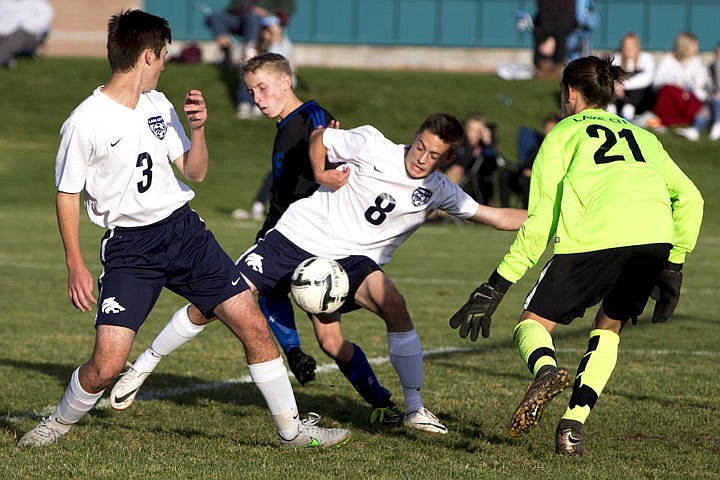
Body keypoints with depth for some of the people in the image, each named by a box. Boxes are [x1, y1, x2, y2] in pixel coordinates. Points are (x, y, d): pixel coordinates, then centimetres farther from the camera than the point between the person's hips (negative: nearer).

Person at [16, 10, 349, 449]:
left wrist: (198, 128, -6)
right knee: (106, 366, -15)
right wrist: (76, 266, -9)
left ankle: (292, 429, 11)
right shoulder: (84, 124, -10)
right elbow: (67, 194, -3)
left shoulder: (159, 106, 8)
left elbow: (195, 172, 13)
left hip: (183, 229, 5)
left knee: (254, 326, -2)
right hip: (129, 248, -5)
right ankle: (60, 424, 14)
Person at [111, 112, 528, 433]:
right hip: (298, 237, -1)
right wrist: (321, 173, -9)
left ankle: (414, 410, -12)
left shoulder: (439, 191, 0)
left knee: (393, 303, -28)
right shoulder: (372, 145, -6)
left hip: (349, 259, 1)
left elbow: (496, 217, 2)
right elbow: (319, 137, 7)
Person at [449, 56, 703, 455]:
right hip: (655, 236, 4)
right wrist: (673, 267, 28)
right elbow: (689, 197, 23)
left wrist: (496, 286, 11)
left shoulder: (563, 133, 21)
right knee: (609, 328, 25)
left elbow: (541, 221, 10)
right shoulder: (642, 136, 33)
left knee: (533, 323, 11)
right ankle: (572, 425, 7)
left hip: (593, 238, -4)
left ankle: (546, 369, -25)